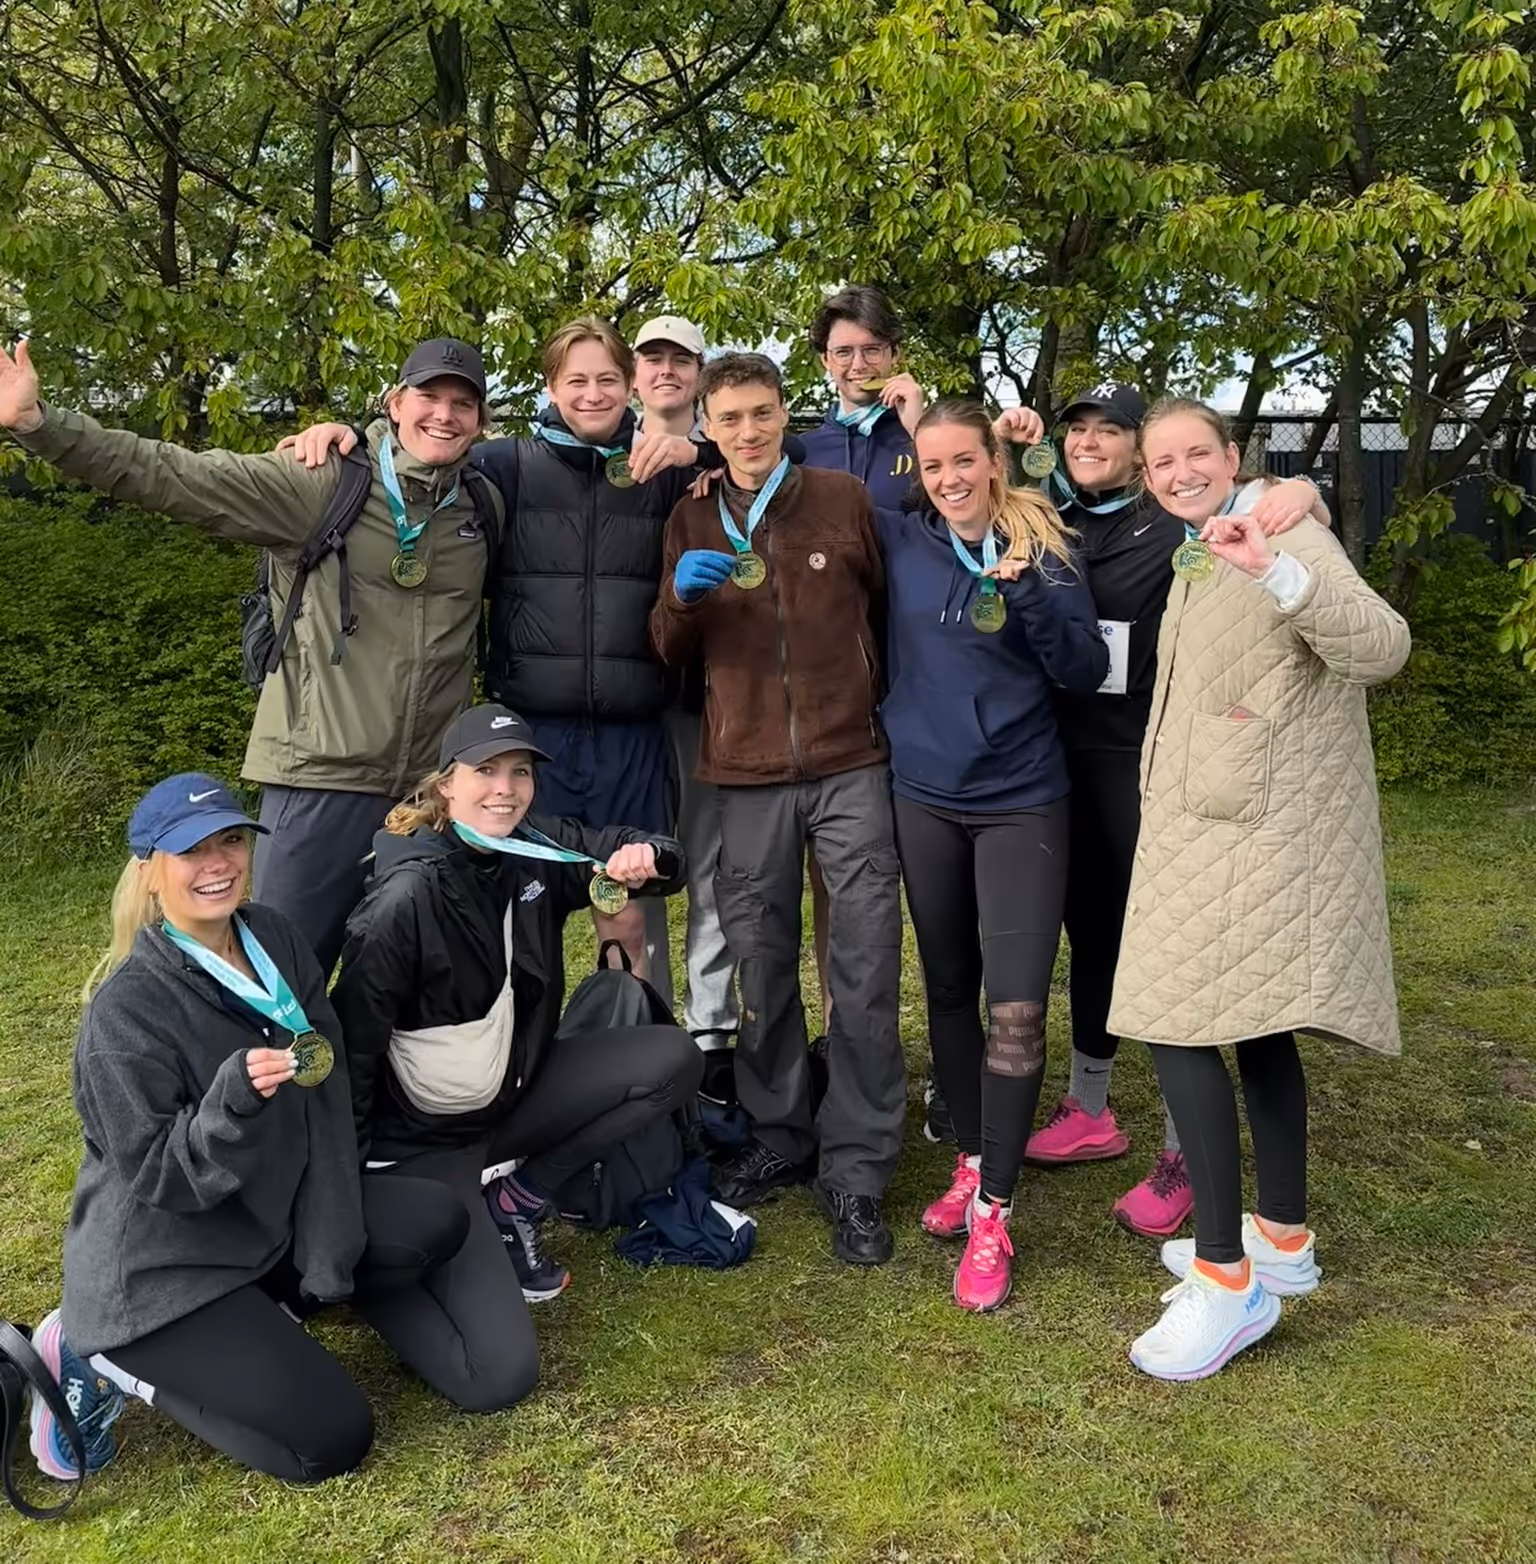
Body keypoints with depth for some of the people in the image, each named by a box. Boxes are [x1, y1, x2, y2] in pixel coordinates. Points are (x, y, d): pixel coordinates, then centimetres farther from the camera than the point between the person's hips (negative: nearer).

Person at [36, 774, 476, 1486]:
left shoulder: (273, 937, -4)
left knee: (435, 1225, -4)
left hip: (271, 1223, 7)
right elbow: (157, 1178, -21)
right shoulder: (127, 1007, -24)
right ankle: (103, 1356, 5)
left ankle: (263, 1315, 6)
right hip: (159, 1272, -7)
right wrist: (234, 1100, -40)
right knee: (333, 1439, -8)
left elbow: (328, 1067, 4)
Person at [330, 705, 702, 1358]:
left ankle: (513, 1205, 5)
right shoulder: (408, 897, -24)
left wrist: (647, 858, -20)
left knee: (672, 1060, -9)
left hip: (509, 1093, 7)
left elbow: (624, 851, 5)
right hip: (420, 1138, -7)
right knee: (501, 1369, -17)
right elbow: (354, 1041, -19)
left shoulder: (537, 850, -6)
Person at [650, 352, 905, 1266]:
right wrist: (683, 594, -10)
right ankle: (780, 1138, 26)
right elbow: (670, 651, 11)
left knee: (867, 971, -2)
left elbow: (889, 607, 14)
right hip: (747, 776, 2)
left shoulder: (845, 499, 3)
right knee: (763, 968, 7)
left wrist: (883, 699, 8)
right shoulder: (692, 522, 9)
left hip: (850, 764, -2)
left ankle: (858, 1172, 8)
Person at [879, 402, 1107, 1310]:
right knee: (950, 991, 14)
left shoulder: (1045, 553, -3)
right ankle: (972, 1163, 32)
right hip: (924, 799, 3)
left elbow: (1087, 672, -7)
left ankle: (994, 1210, 6)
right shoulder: (901, 544, 1)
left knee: (1017, 1012, -8)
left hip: (1022, 803, -2)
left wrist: (1029, 598, -20)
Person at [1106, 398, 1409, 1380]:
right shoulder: (1197, 561, 16)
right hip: (1213, 825, 10)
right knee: (1254, 1028, 14)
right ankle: (1284, 1239, 26)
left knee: (1177, 1027, -13)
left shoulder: (1288, 538, -11)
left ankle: (1228, 1278, -5)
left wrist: (1274, 571, -39)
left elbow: (1383, 648, -27)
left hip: (1252, 831, -9)